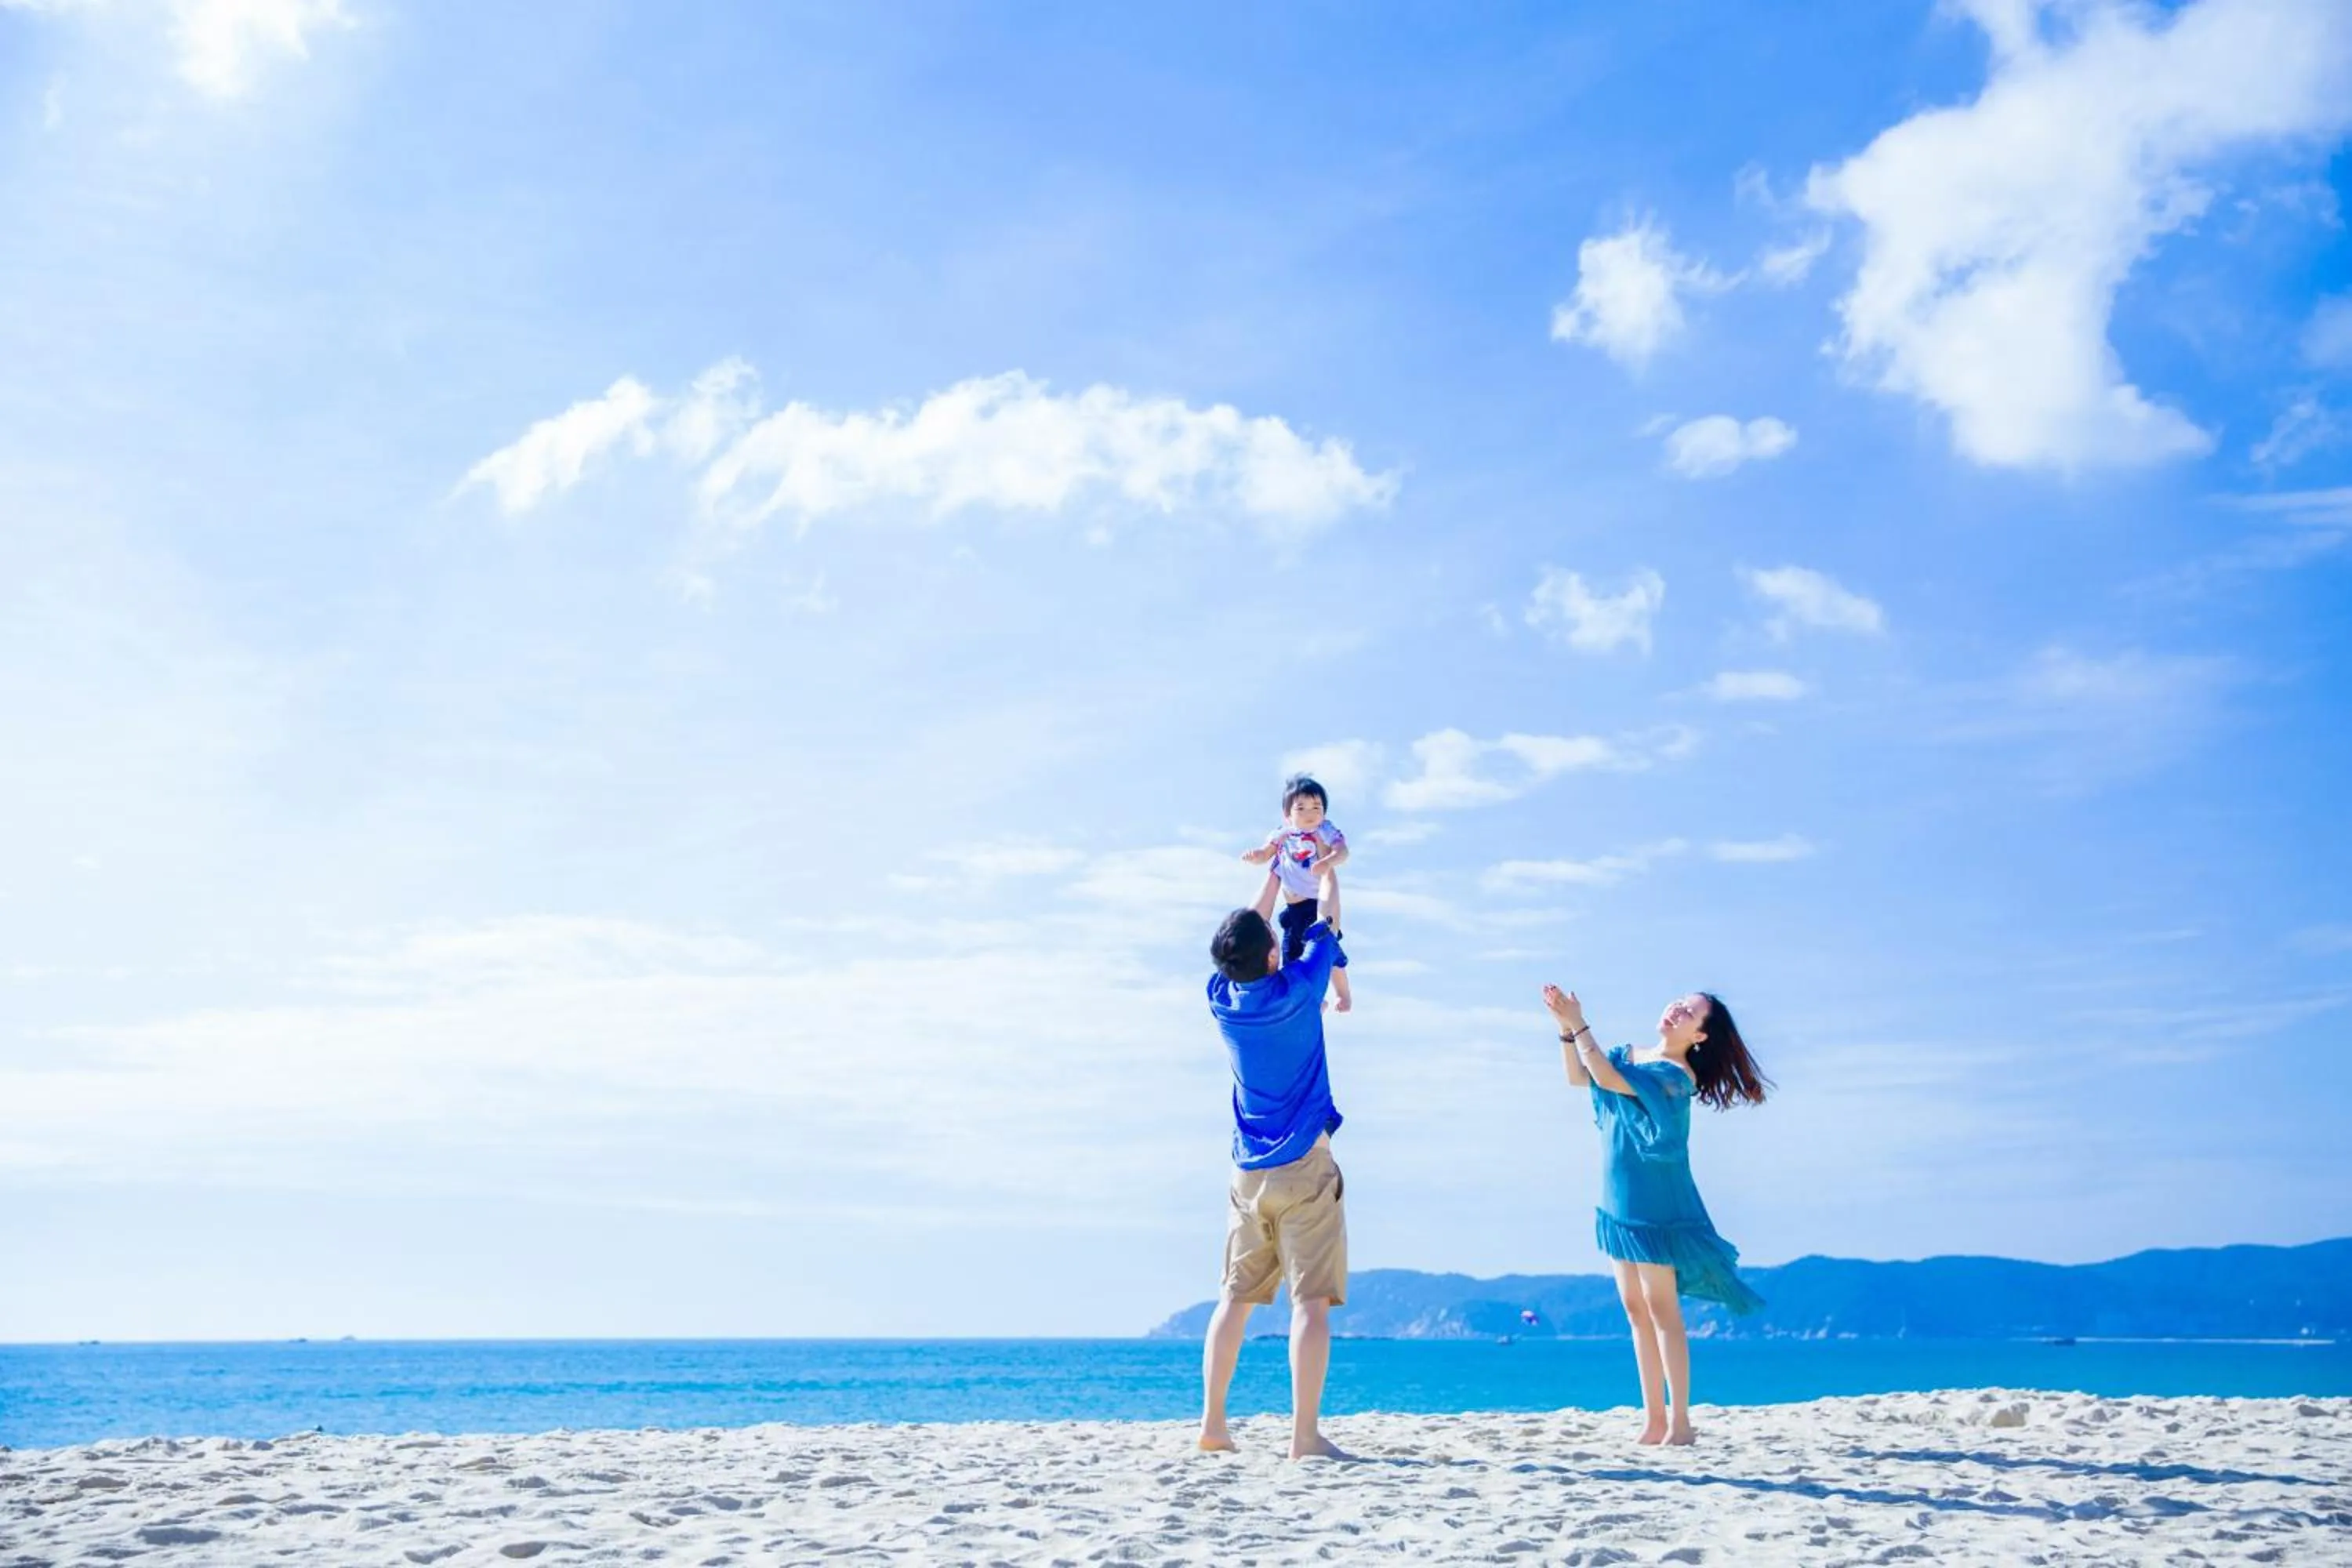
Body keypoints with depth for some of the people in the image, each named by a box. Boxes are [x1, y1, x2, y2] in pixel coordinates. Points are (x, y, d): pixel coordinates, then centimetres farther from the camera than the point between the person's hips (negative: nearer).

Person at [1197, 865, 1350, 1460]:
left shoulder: (1221, 998, 2)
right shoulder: (1296, 990, -10)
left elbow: (1246, 934, 21)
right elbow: (1326, 922, 7)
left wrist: (1275, 869, 30)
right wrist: (1327, 864, 24)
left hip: (1248, 1173, 5)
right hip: (1304, 1167, -5)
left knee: (1235, 1296, 11)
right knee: (1311, 1300, -6)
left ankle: (1212, 1423, 11)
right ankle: (1305, 1433, -10)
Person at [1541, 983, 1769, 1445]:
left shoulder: (1676, 1075, -17)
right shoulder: (1631, 1056, 8)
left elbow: (1607, 1079, -27)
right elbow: (1578, 1077, 14)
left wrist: (1579, 1024, -23)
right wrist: (1565, 1027, 0)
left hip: (1655, 1205, -8)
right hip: (1619, 1203, 8)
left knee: (1661, 1310, -3)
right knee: (1635, 1309, 11)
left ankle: (1679, 1424, 4)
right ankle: (1654, 1419, 18)